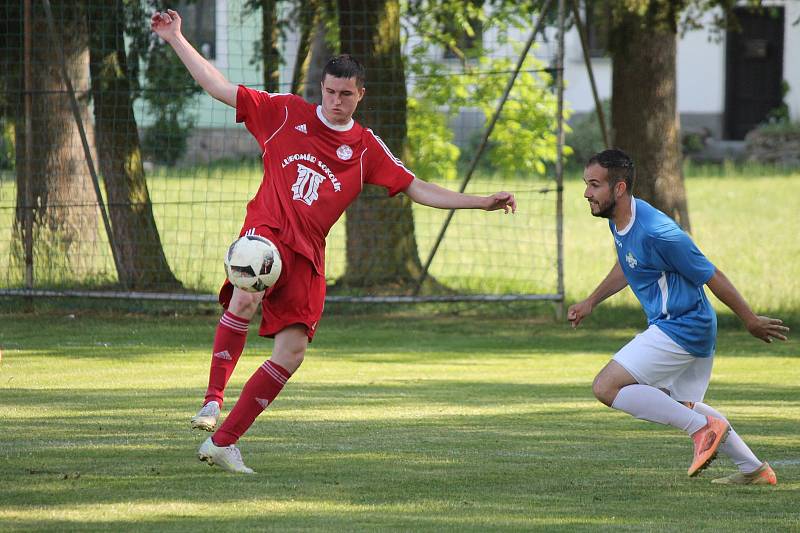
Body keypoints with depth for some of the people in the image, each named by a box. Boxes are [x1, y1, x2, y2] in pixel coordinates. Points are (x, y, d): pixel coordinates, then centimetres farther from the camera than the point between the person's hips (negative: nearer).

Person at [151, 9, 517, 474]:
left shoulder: (366, 148, 11)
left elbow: (418, 189, 9)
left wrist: (480, 203, 1)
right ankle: (213, 401, -32)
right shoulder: (286, 113, 7)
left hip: (307, 252, 3)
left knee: (292, 351, -5)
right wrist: (176, 39, 3)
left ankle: (224, 441, 5)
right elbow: (220, 87, 8)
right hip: (267, 230, -3)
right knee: (247, 296, -36)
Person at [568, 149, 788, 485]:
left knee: (606, 387, -14)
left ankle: (703, 428, -11)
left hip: (681, 327, -10)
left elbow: (711, 277, -17)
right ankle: (754, 470, 33)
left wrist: (751, 321, -8)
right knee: (682, 405, 25)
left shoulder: (657, 233, -27)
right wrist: (591, 302, 23)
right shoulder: (618, 220, 1)